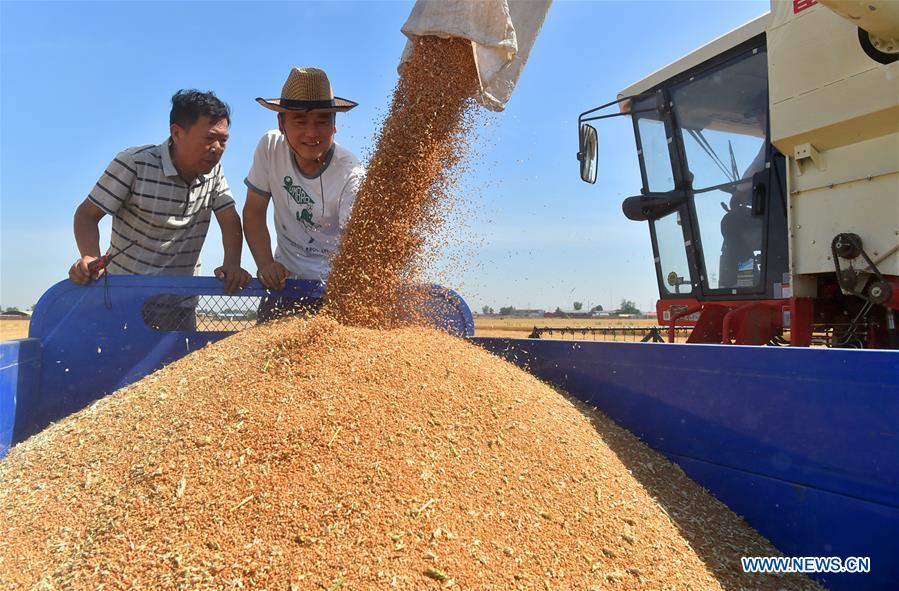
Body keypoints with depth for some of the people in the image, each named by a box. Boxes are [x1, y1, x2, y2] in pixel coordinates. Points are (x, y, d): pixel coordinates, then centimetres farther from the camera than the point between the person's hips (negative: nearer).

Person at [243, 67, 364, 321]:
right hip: (284, 278, 4)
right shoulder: (270, 147, -8)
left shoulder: (351, 176, -22)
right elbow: (254, 212, 1)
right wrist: (265, 264, -12)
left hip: (334, 283, -3)